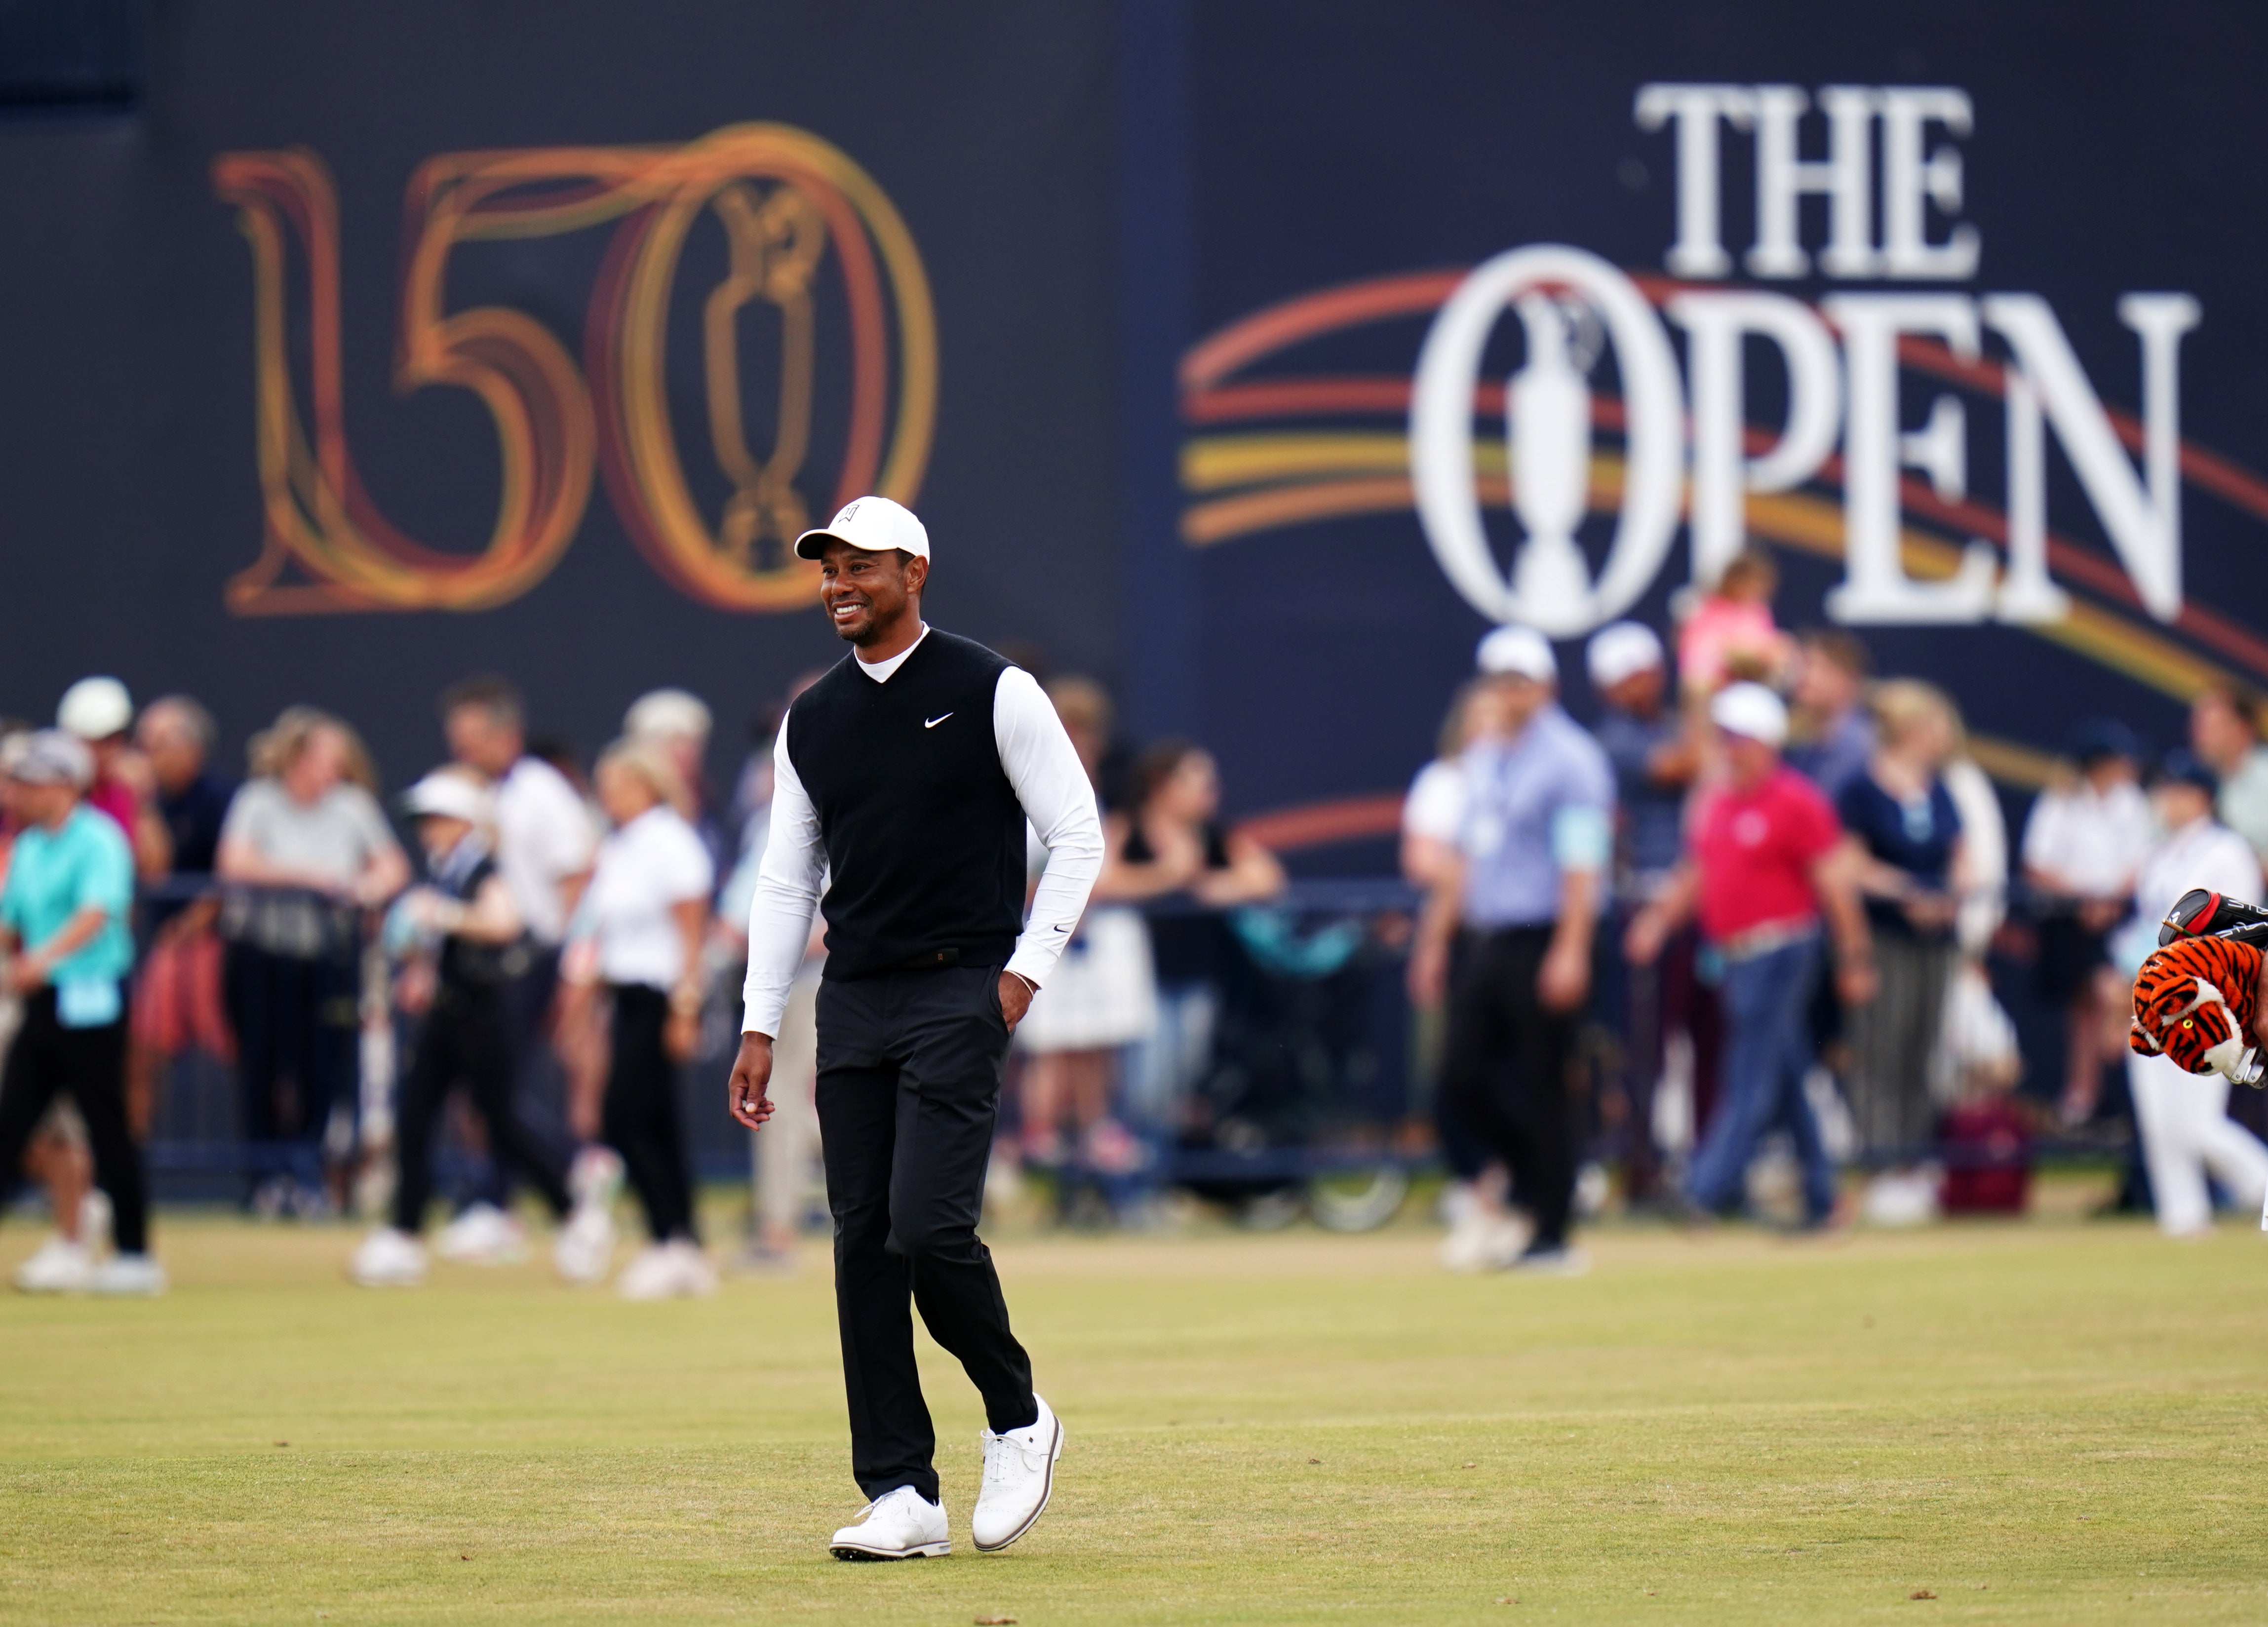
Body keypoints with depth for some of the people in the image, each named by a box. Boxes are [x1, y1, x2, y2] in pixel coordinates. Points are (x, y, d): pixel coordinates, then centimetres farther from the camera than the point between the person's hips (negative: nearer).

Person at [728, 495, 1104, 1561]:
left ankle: (1017, 1420, 8)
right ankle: (901, 1494, 2)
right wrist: (759, 1029, 10)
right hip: (852, 998, 6)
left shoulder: (993, 693, -2)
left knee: (927, 1226, -16)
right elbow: (787, 880, 16)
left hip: (960, 993, -6)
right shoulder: (811, 721, 13)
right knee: (864, 1244, 0)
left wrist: (1028, 967, -9)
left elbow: (1077, 837, -1)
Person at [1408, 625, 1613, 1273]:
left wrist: (1570, 952, -22)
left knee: (1541, 1086, -5)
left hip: (1540, 942, -7)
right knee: (1463, 1073, 2)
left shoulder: (1569, 759, -7)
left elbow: (1582, 864, -14)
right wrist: (1435, 939, 19)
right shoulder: (1483, 761, 17)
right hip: (1483, 943, 7)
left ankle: (1551, 1235, 0)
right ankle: (1530, 1177, 23)